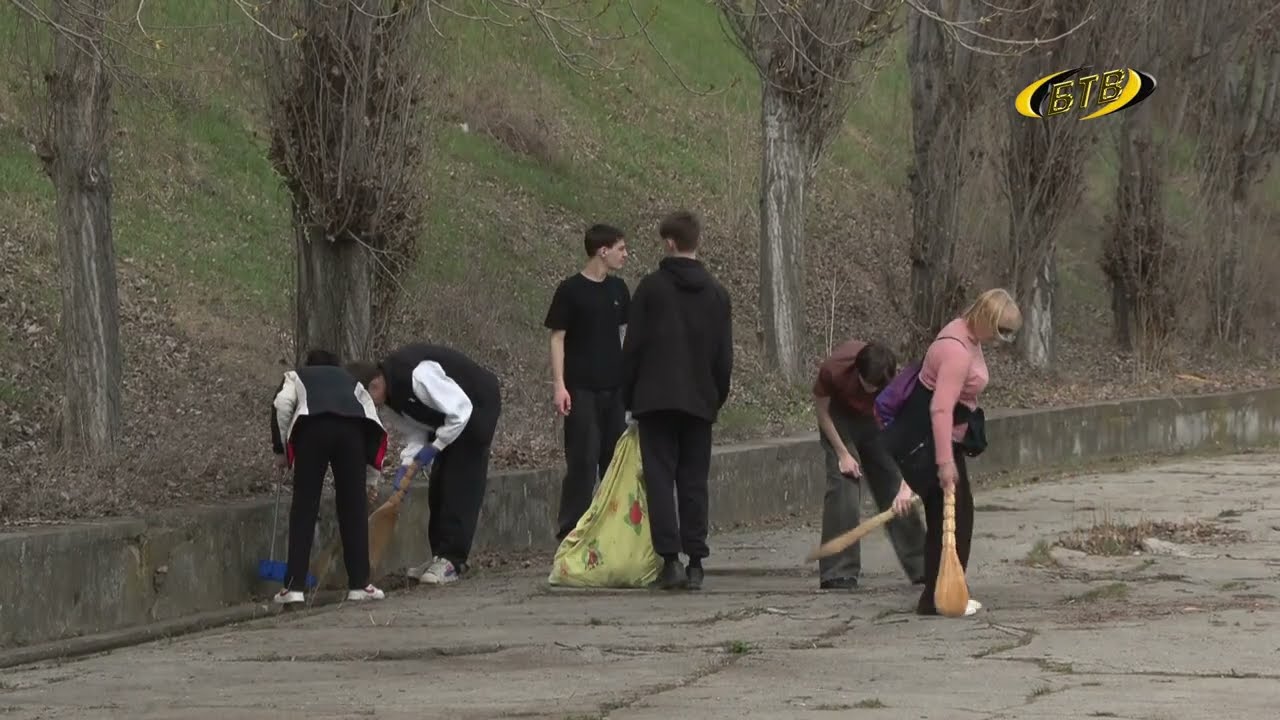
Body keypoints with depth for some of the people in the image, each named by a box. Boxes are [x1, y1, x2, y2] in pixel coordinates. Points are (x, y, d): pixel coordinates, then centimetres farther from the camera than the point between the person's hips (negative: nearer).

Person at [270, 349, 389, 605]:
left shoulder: (296, 376, 33)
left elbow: (282, 405, 11)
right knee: (353, 506, 11)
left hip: (312, 426, -2)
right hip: (352, 427, 2)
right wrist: (372, 458, 34)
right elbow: (372, 417, 28)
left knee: (304, 507, 3)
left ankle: (294, 587, 0)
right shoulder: (351, 380, 39)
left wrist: (280, 449, 16)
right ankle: (359, 584, 10)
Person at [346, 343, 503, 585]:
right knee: (438, 485, 7)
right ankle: (441, 556, 12)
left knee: (461, 482, -13)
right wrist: (406, 465, -14)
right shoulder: (390, 395, -4)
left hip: (478, 405, -9)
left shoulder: (416, 375, -34)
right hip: (446, 416, 9)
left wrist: (435, 447, -23)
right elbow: (414, 433, 2)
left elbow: (460, 410, -31)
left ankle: (452, 560, -14)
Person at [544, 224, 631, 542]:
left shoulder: (618, 290, 11)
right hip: (582, 390, -6)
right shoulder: (571, 290, -6)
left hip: (614, 388, 6)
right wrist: (560, 385, -14)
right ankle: (569, 533, -5)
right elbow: (557, 339, -6)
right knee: (582, 462, -8)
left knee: (616, 460, 7)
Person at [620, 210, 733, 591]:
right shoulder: (716, 293, 7)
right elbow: (725, 356, 10)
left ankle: (670, 559, -14)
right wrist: (717, 398, 20)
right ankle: (695, 563, 5)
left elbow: (633, 345, -3)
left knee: (660, 477, -3)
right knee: (694, 482, 8)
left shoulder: (651, 287, -4)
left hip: (656, 398, -3)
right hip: (699, 400, 3)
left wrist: (628, 397, 5)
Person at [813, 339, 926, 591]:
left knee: (896, 490, -1)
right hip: (839, 419, -2)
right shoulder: (833, 370, -35)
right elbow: (822, 410, -16)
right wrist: (842, 454, -18)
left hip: (875, 420, 2)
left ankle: (921, 567, 9)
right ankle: (838, 574, -14)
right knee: (843, 486, -17)